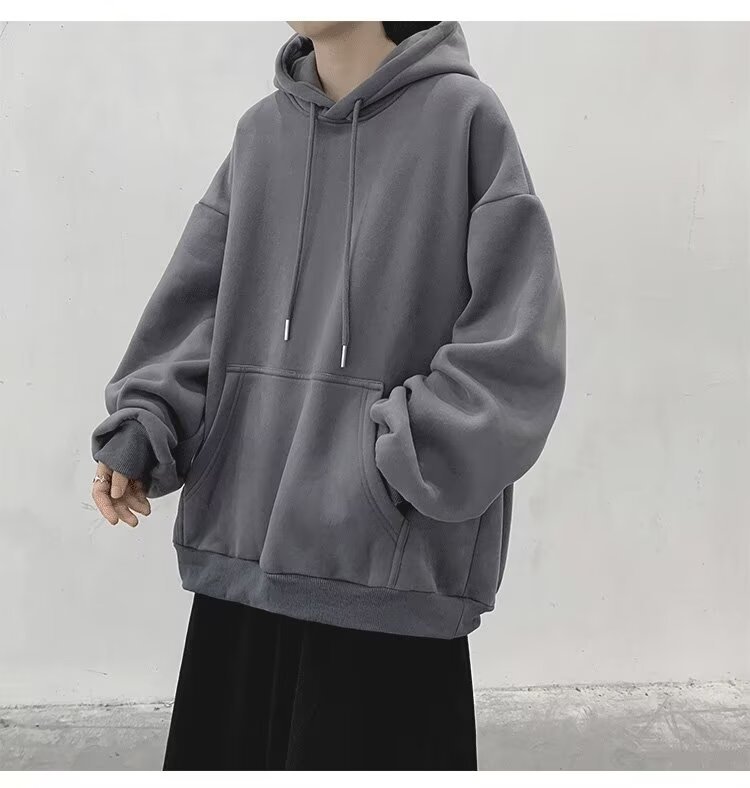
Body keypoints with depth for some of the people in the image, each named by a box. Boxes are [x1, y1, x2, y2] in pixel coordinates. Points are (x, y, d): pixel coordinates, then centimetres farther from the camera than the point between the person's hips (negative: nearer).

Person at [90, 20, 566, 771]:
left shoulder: (463, 118, -3)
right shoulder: (261, 133, 11)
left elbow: (515, 346, -8)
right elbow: (197, 305, 10)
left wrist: (396, 464, -15)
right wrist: (139, 429, -3)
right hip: (242, 548, 5)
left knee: (372, 748, 8)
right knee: (228, 750, 15)